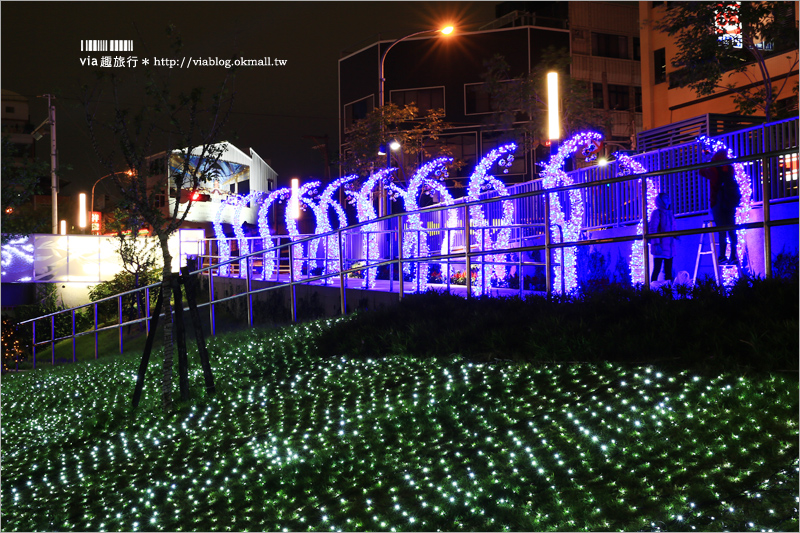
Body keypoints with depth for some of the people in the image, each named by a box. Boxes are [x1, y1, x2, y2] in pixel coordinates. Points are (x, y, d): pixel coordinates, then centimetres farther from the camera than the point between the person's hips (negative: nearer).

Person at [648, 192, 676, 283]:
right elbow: (652, 230, -12)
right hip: (660, 247, -8)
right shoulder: (657, 213, -4)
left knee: (668, 272, 7)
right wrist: (656, 244, -20)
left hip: (669, 248, 8)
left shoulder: (669, 213, 19)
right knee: (657, 269, -10)